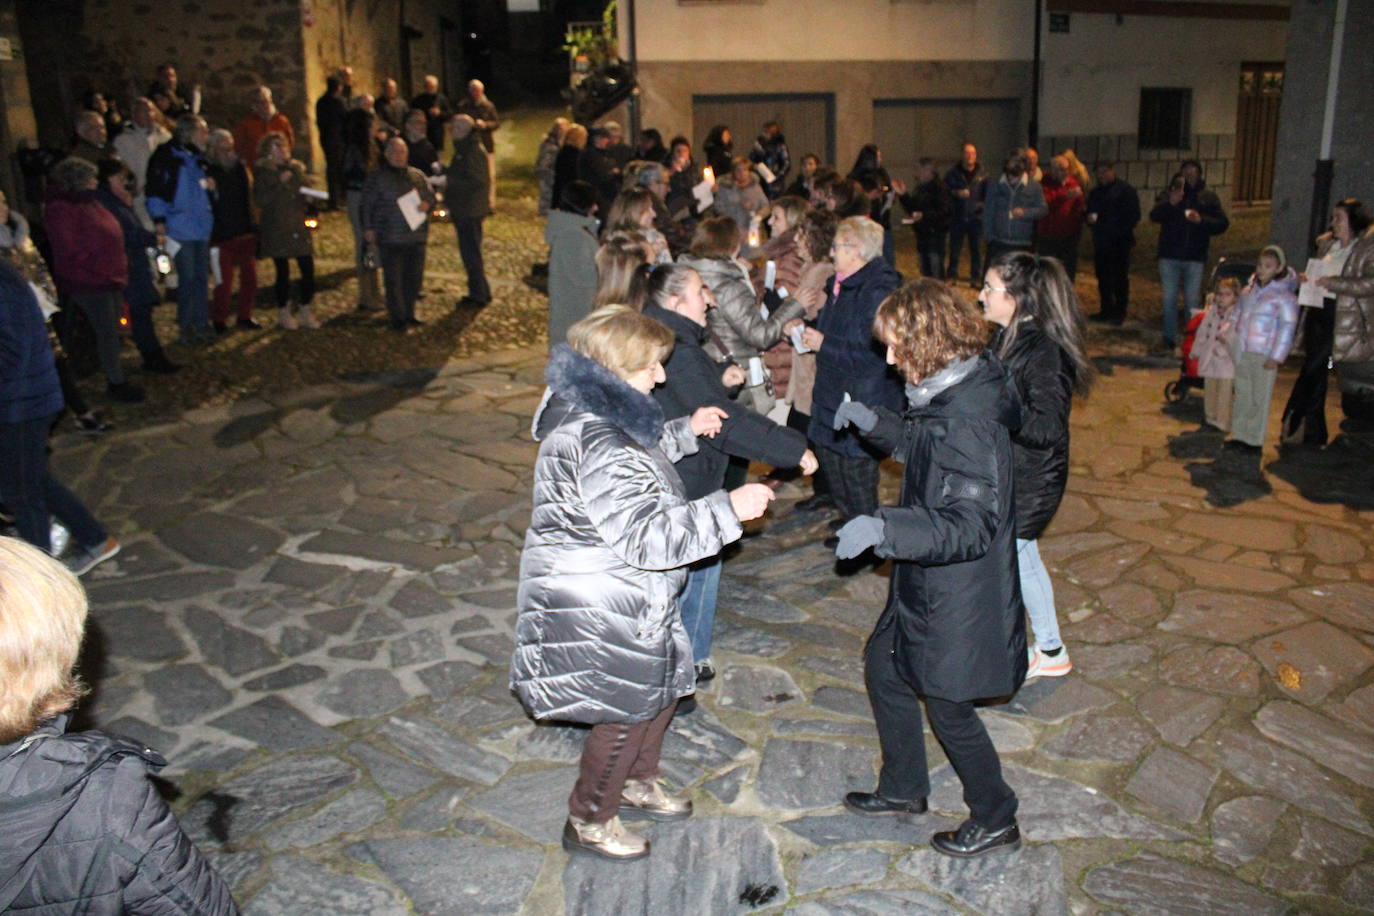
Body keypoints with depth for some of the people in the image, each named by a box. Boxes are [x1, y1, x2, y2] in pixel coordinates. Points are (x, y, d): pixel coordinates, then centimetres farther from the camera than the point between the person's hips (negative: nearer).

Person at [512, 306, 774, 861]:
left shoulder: (592, 412, 2)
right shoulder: (595, 443, -31)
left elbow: (637, 458, 24)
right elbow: (647, 534, -31)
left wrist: (685, 432, 15)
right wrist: (728, 509, -29)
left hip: (627, 599, 11)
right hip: (599, 611, -11)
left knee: (663, 685, 25)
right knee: (626, 711, 8)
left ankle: (636, 783, 48)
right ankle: (589, 823, 31)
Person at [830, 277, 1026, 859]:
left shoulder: (970, 419, -29)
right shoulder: (945, 396, 1)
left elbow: (972, 524, -34)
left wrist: (884, 527, -41)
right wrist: (875, 422, 11)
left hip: (959, 598, -10)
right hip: (926, 587, 10)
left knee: (947, 704, 8)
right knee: (883, 665, 22)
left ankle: (995, 820, 34)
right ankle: (903, 790, 41)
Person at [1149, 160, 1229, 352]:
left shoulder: (1208, 197, 5)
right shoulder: (1168, 194, 4)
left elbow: (1222, 223, 0)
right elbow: (1154, 216, -11)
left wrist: (1201, 220, -17)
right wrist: (1170, 203, -28)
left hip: (1195, 258, -1)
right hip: (1170, 256, 1)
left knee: (1192, 301, 3)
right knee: (1169, 300, 6)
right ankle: (1170, 338, 16)